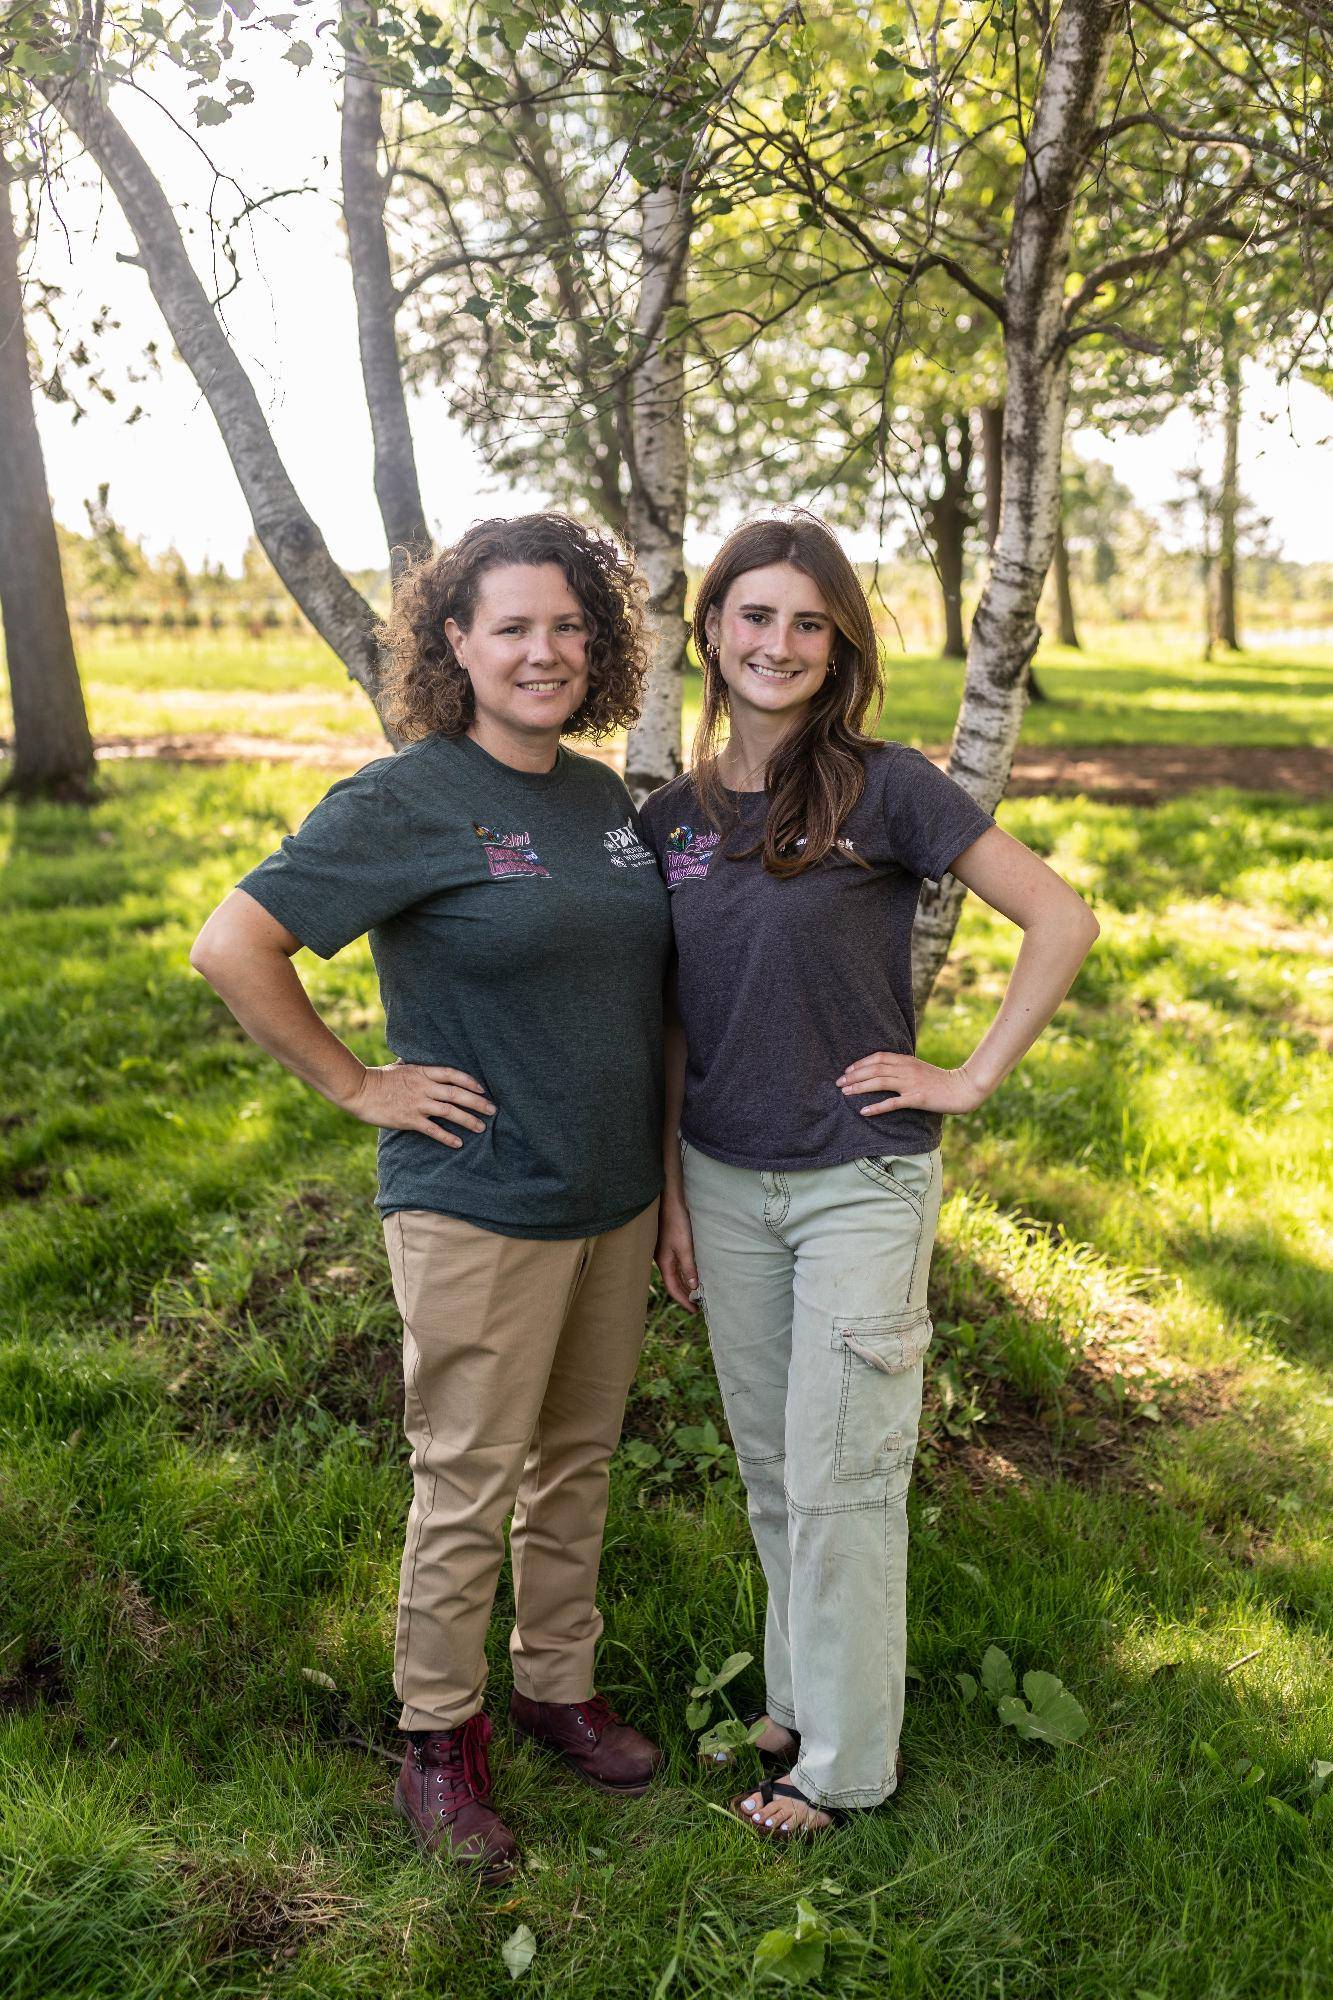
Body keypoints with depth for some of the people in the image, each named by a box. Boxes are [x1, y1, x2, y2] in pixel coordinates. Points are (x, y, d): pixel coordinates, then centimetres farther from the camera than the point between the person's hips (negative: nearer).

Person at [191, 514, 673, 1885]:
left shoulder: (606, 796, 7)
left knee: (578, 1462, 19)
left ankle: (557, 1686, 39)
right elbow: (232, 947, -18)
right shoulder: (404, 804, -13)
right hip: (477, 1207, -6)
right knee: (468, 1487, 6)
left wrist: (665, 1163, 13)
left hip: (615, 1199, 7)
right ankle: (438, 1741, 26)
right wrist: (355, 1086, -15)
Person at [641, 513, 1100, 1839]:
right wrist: (671, 1196, 8)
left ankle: (846, 1761, 23)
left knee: (839, 1479, 4)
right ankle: (800, 1693, 38)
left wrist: (974, 1078, -11)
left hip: (861, 1182, -5)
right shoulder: (671, 819, 3)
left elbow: (1063, 921, -10)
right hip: (726, 1182, 5)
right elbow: (672, 1023, 9)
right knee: (770, 1469, 17)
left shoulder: (884, 788, -11)